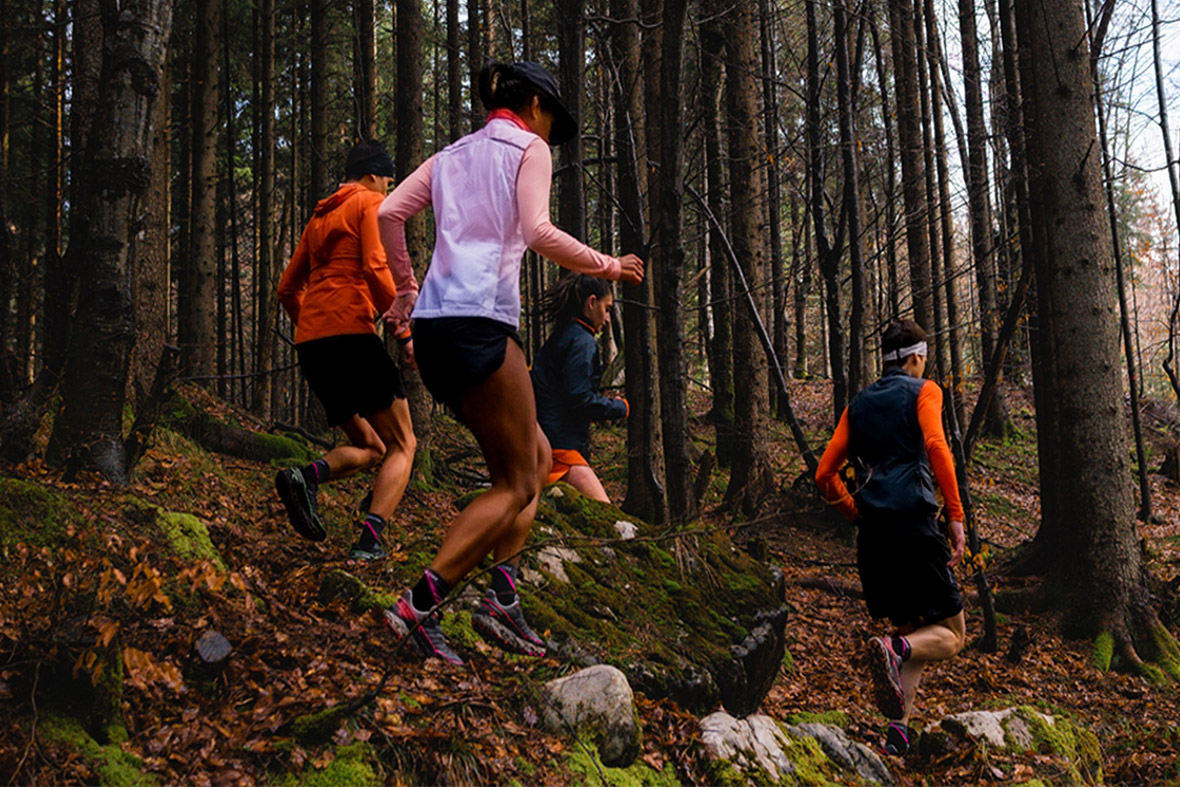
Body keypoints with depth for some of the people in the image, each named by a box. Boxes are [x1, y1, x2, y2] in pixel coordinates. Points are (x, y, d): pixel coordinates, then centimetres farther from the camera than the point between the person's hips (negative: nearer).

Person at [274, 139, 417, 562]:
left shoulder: (319, 217, 26)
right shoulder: (370, 203, 4)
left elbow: (287, 289, 25)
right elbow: (376, 270, -11)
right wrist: (403, 330, -6)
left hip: (309, 341, 8)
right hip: (351, 332, -8)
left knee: (369, 448, 16)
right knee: (402, 446, -1)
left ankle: (305, 476, -13)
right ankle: (369, 541, -19)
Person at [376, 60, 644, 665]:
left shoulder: (452, 154, 24)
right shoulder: (529, 147, 5)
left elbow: (388, 214, 14)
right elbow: (537, 232, -11)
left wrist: (406, 290, 21)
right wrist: (606, 267, -1)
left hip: (433, 322, 8)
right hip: (479, 322, -8)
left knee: (536, 455, 18)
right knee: (516, 484, -1)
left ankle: (502, 598, 7)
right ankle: (418, 608, -10)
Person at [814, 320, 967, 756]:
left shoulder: (859, 403, 20)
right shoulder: (923, 390, 6)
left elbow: (825, 475, 16)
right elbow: (935, 445, -14)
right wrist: (956, 516, -13)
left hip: (871, 532, 5)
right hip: (914, 523, -5)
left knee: (911, 630, 15)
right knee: (949, 635, 2)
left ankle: (899, 730, -1)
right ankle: (894, 650, -29)